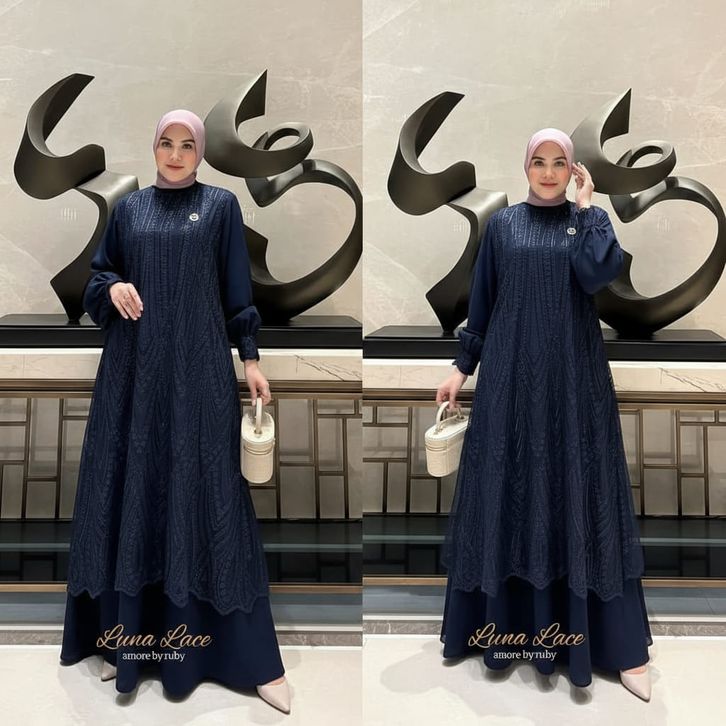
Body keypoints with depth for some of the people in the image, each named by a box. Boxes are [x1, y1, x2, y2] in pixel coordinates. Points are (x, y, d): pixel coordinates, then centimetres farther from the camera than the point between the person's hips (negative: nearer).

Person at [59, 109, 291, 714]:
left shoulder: (222, 206, 5)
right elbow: (98, 273, 16)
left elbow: (239, 288, 3)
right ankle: (129, 637, 16)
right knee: (131, 486, 3)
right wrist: (113, 287, -7)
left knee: (203, 488, -4)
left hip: (197, 368, -3)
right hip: (134, 368, 3)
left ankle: (250, 656, 3)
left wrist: (251, 357, -4)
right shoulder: (129, 208, 12)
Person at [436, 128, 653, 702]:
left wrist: (584, 208, -8)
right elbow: (481, 302, 9)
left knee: (579, 491, -1)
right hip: (511, 375, 2)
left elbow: (598, 276, -16)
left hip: (573, 377, -1)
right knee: (508, 490, 5)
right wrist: (462, 367, 6)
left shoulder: (591, 218, 4)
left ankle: (619, 644, 7)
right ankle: (505, 621, 21)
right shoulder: (502, 224, 8)